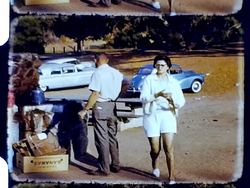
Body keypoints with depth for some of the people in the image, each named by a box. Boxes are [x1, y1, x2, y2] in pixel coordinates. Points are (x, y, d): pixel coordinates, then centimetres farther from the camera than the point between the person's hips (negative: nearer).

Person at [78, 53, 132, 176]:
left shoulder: (98, 73, -13)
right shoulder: (115, 72, 7)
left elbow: (95, 94, -19)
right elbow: (128, 84, 16)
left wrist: (85, 110, -14)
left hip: (100, 107, -7)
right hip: (112, 106, 7)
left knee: (102, 139, -1)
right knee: (112, 137, 16)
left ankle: (104, 169, 3)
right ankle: (115, 165, 24)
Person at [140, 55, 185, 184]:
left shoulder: (173, 82, 8)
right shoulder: (149, 79, 2)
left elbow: (181, 99, 6)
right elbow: (143, 97, -9)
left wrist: (176, 105, -18)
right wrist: (158, 95, -24)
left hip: (167, 115, 1)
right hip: (152, 115, -1)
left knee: (168, 147, -11)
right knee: (155, 149, 5)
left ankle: (172, 178, -5)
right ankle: (155, 165, 39)